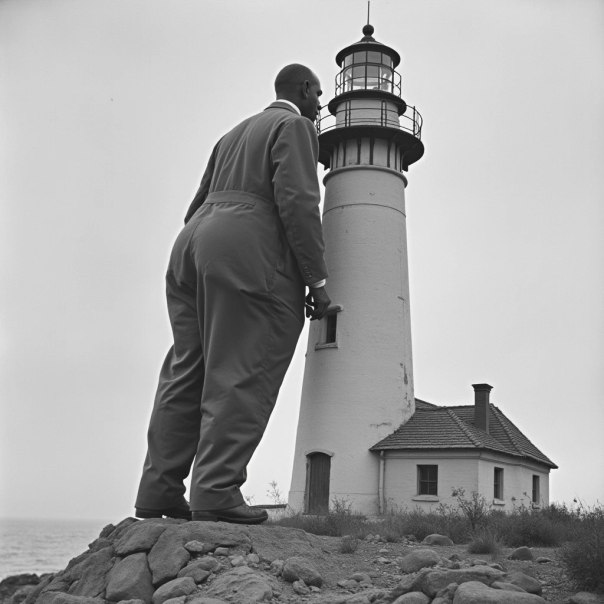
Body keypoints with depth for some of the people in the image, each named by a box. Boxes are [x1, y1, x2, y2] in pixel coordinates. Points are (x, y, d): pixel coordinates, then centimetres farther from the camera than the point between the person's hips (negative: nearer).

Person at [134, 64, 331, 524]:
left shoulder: (235, 134, 30)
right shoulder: (294, 126, 4)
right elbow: (297, 202, -11)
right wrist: (317, 280, -11)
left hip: (193, 244, 8)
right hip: (249, 250, -8)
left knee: (187, 371, 6)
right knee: (242, 374, -9)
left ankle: (159, 491, 3)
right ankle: (216, 493, -13)